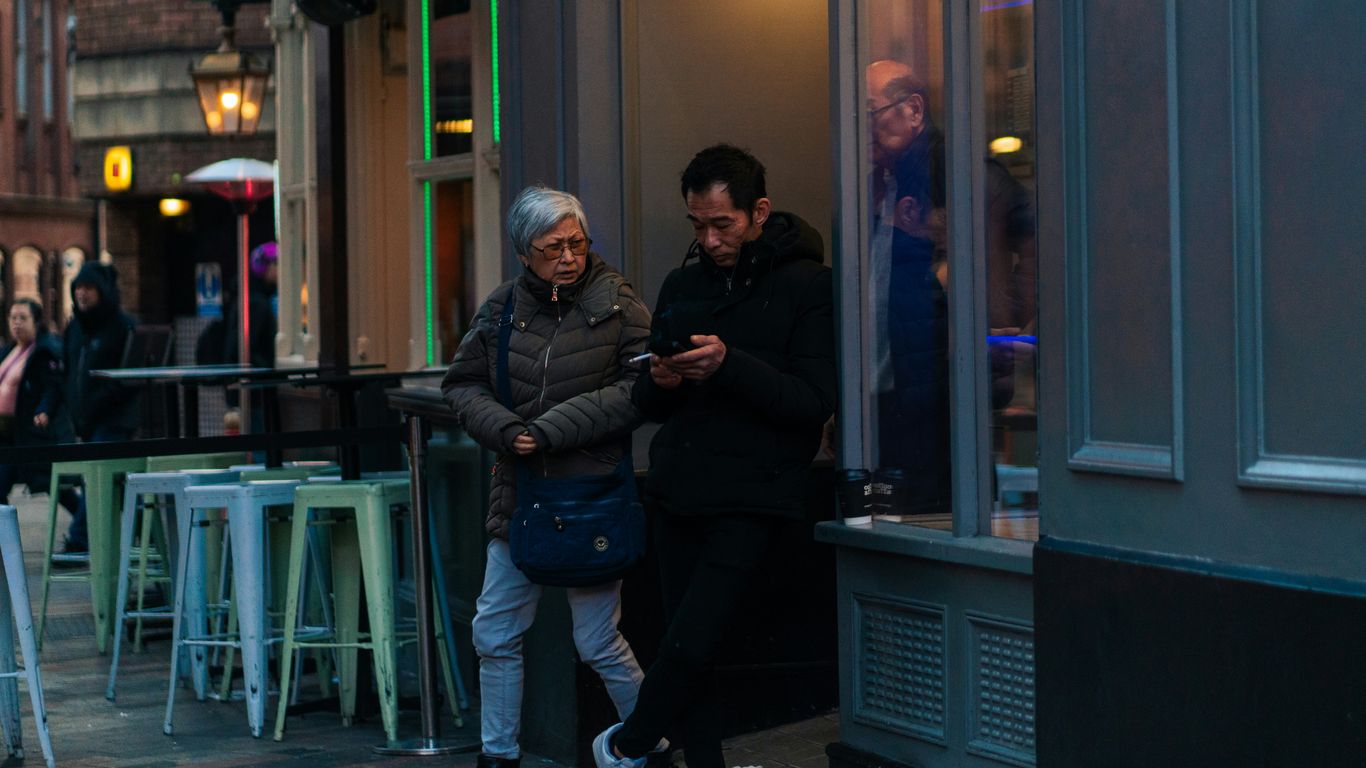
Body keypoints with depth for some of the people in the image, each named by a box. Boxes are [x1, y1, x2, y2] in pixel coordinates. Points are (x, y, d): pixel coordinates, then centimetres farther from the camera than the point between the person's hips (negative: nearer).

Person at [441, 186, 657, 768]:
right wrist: (507, 431, -11)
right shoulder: (503, 307, 5)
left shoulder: (616, 303, -5)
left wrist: (548, 430, -18)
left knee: (599, 643, -1)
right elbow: (463, 385, 8)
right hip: (519, 496, 5)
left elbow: (638, 389, -14)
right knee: (495, 636, 10)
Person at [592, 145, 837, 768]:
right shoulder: (683, 284, 13)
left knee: (689, 646, -11)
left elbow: (815, 402, -13)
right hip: (677, 497, 6)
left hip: (750, 502, -6)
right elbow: (648, 404, 17)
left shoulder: (806, 284, -4)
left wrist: (729, 365, -23)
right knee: (687, 647, 6)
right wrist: (659, 382, -7)